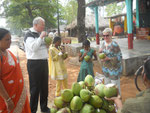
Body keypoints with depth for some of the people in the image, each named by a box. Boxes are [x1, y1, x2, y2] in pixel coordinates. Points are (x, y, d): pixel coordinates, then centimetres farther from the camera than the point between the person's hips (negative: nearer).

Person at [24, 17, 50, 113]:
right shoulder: (29, 35, -9)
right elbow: (33, 47, -24)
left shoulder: (40, 34, 15)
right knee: (35, 88, 0)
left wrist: (48, 44, 5)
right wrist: (41, 37, -19)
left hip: (44, 62, 8)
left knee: (44, 86, 15)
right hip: (34, 63, -8)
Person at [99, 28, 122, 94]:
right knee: (107, 85, 20)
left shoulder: (114, 45, -19)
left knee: (115, 85, 2)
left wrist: (108, 58, -27)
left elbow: (119, 57, -19)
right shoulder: (103, 43, 4)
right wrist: (100, 51, -6)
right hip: (105, 68, 8)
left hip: (114, 68, -7)